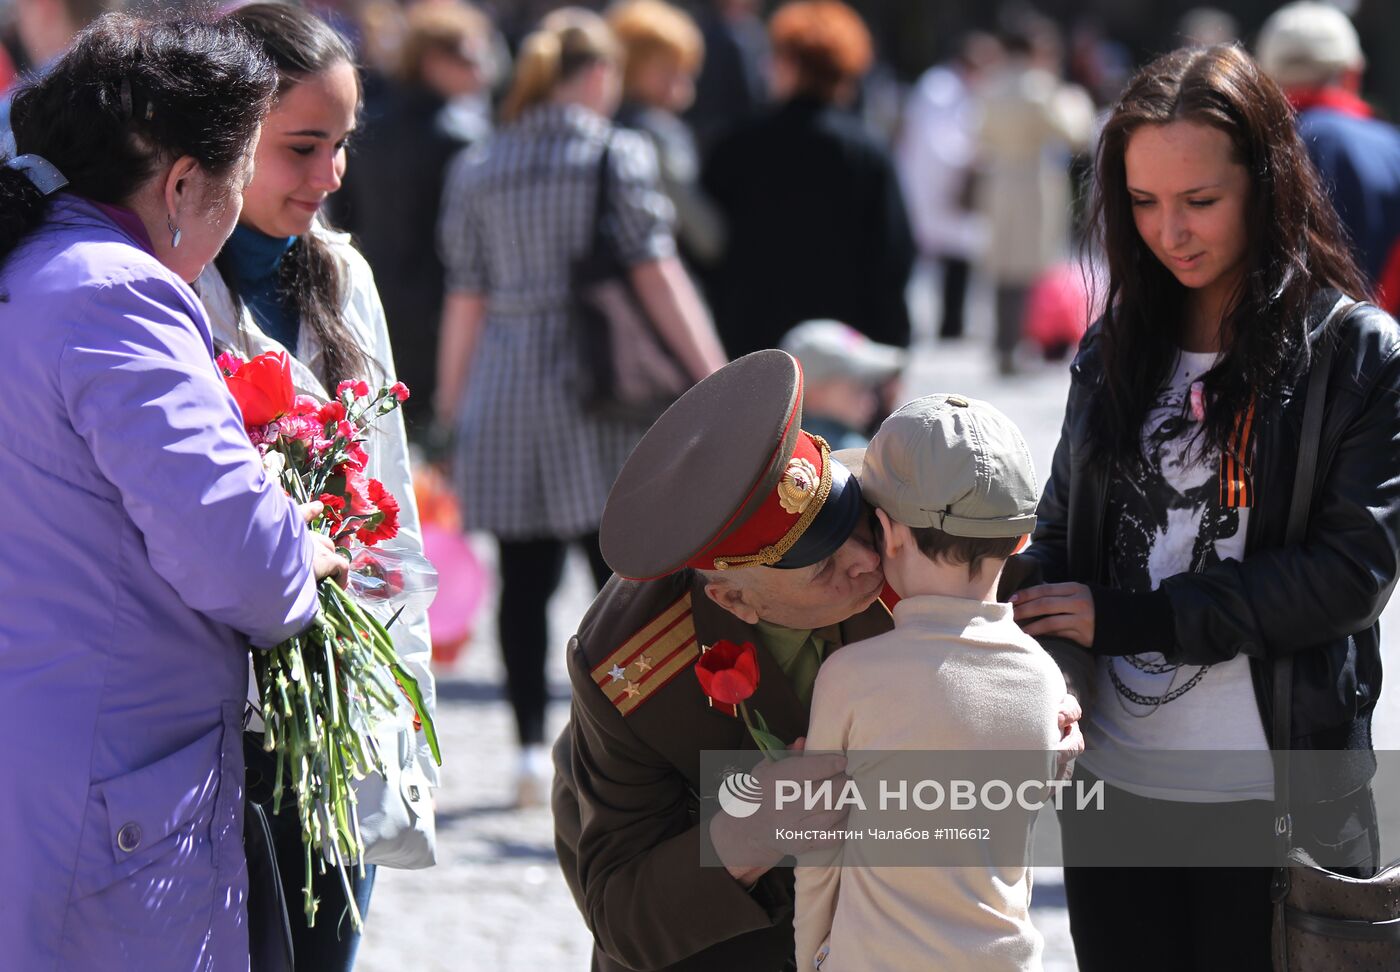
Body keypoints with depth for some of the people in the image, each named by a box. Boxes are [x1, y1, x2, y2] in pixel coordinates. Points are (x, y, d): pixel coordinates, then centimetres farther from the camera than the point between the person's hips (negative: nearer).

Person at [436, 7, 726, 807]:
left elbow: (466, 298, 9)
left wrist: (452, 397, 18)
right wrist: (711, 373, -9)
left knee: (525, 583, 7)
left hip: (504, 396, 3)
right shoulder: (619, 155, -2)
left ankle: (533, 748, 6)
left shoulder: (478, 171, 8)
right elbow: (655, 273, -9)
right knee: (623, 574, 2)